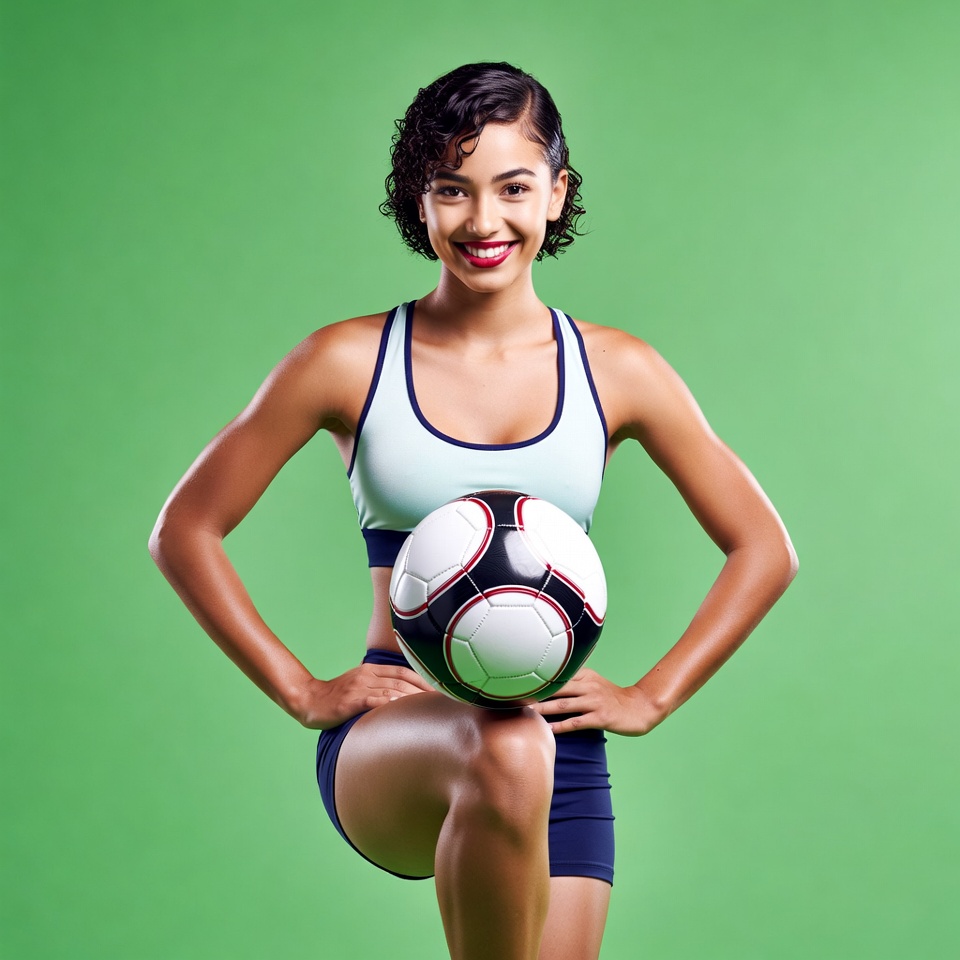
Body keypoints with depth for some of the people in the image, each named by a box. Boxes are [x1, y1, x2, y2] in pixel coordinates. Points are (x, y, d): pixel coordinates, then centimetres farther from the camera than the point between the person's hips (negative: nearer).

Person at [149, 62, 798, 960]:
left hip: (558, 749, 3)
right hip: (388, 740, -3)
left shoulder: (615, 372, 5)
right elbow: (185, 531, 7)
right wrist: (303, 692, 0)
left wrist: (649, 697, 5)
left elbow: (763, 550, 14)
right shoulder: (349, 363, 1)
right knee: (505, 755, -36)